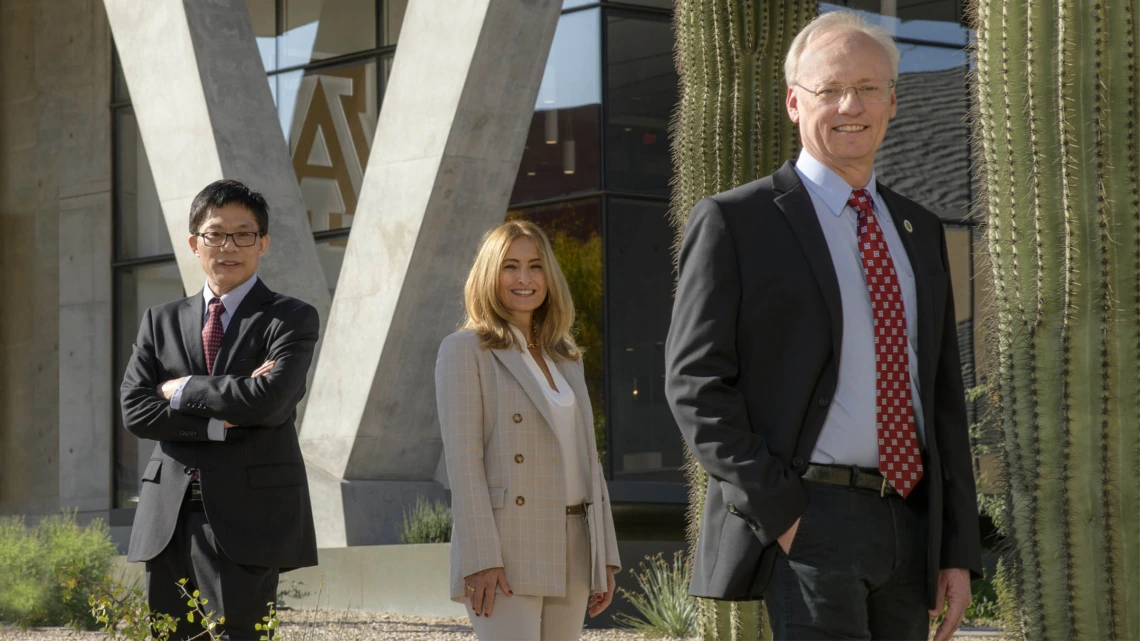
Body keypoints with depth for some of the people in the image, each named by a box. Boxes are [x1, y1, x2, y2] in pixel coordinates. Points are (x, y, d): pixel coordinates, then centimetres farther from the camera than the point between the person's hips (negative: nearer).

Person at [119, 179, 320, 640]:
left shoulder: (291, 319, 3)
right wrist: (219, 422, -9)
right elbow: (135, 411, 2)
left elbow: (270, 401, -15)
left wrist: (182, 390, -4)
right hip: (168, 517, 4)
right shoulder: (161, 322, 15)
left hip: (247, 516, -4)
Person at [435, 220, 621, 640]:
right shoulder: (465, 350, -3)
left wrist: (604, 556, 12)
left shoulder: (567, 358, 17)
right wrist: (481, 560, -18)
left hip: (571, 555, 7)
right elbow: (463, 460, -10)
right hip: (506, 551, -6)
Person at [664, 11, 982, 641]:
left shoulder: (920, 230, 18)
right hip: (803, 520, -6)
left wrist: (959, 550, 11)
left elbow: (944, 396, 17)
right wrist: (773, 511, -14)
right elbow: (695, 383, -6)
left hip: (909, 521, 6)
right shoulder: (734, 221, 0)